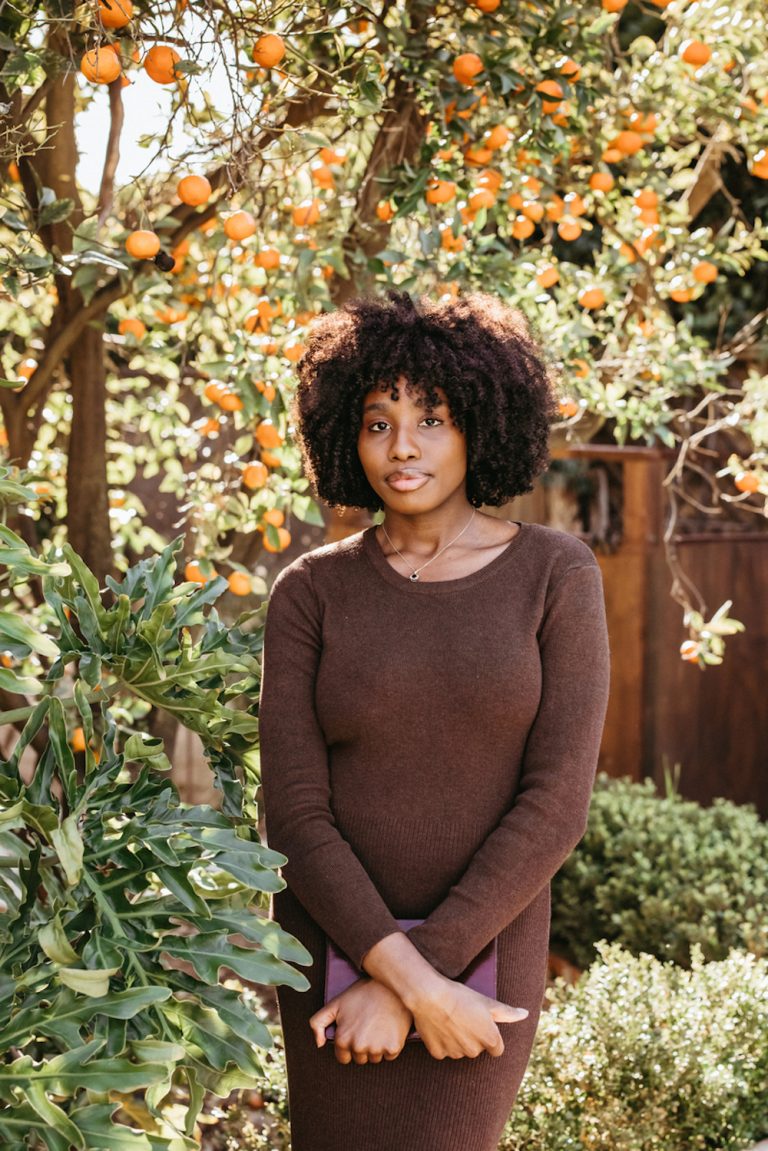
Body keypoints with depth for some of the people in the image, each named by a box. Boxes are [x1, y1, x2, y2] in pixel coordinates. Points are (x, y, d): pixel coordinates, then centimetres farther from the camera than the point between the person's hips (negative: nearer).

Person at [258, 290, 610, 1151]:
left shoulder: (557, 576, -6)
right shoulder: (309, 594, -3)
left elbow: (554, 806, -12)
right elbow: (295, 813, -9)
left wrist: (415, 975, -16)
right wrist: (413, 982, -19)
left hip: (480, 952, -1)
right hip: (337, 950, 1)